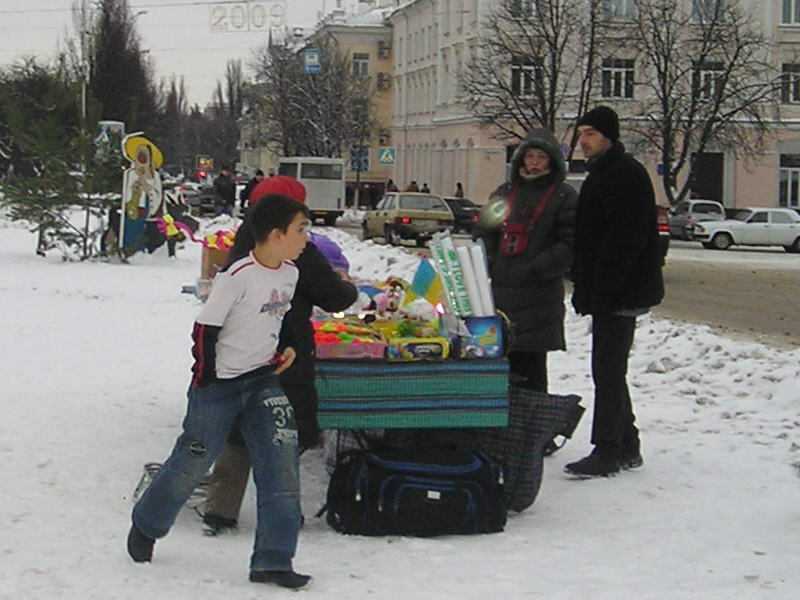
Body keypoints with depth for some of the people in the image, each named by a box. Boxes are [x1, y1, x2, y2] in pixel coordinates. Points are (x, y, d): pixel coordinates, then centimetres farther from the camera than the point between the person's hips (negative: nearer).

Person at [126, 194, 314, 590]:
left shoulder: (291, 274, 1)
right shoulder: (239, 276, -22)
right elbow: (205, 328, -17)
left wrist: (282, 350, 7)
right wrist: (206, 380, -12)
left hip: (262, 379, 6)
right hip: (219, 383, -6)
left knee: (281, 458, -7)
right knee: (193, 461, 6)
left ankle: (273, 560, -2)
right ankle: (145, 526, 34)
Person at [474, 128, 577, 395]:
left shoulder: (564, 197, 0)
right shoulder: (505, 192, 15)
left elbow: (569, 245, -7)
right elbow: (483, 232, 16)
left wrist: (534, 269, -14)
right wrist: (490, 265, 0)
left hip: (539, 295, -4)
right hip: (500, 292, 4)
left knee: (532, 365, -1)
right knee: (504, 365, 7)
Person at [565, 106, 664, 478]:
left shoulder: (627, 174, -14)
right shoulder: (600, 173, 18)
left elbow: (626, 238, -23)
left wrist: (600, 290, -25)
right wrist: (584, 287, 18)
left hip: (621, 293, -11)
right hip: (608, 293, 11)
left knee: (608, 372, -8)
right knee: (610, 372, 14)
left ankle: (607, 453, -4)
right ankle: (627, 448, 22)